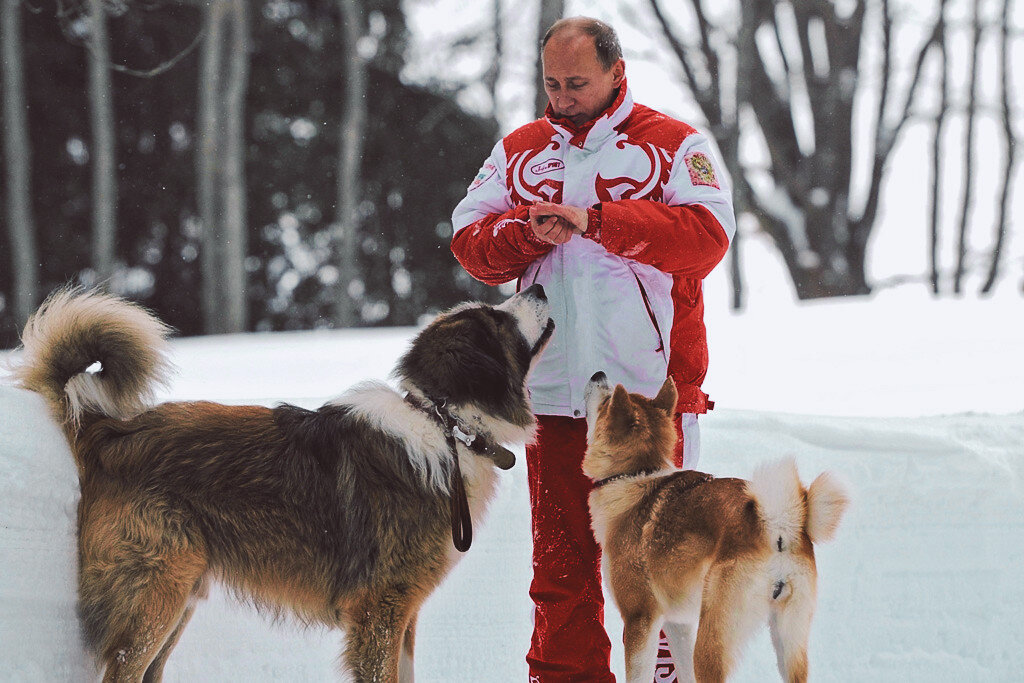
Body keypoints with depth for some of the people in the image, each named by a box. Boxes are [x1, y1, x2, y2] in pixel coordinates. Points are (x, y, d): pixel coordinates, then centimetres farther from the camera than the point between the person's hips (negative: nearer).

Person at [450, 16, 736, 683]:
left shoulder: (675, 145, 3)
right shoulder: (519, 149, 15)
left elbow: (707, 235, -12)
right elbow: (469, 239, 9)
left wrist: (596, 220, -18)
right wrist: (528, 232, -12)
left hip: (649, 390, -3)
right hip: (552, 392, 3)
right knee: (560, 559, 6)